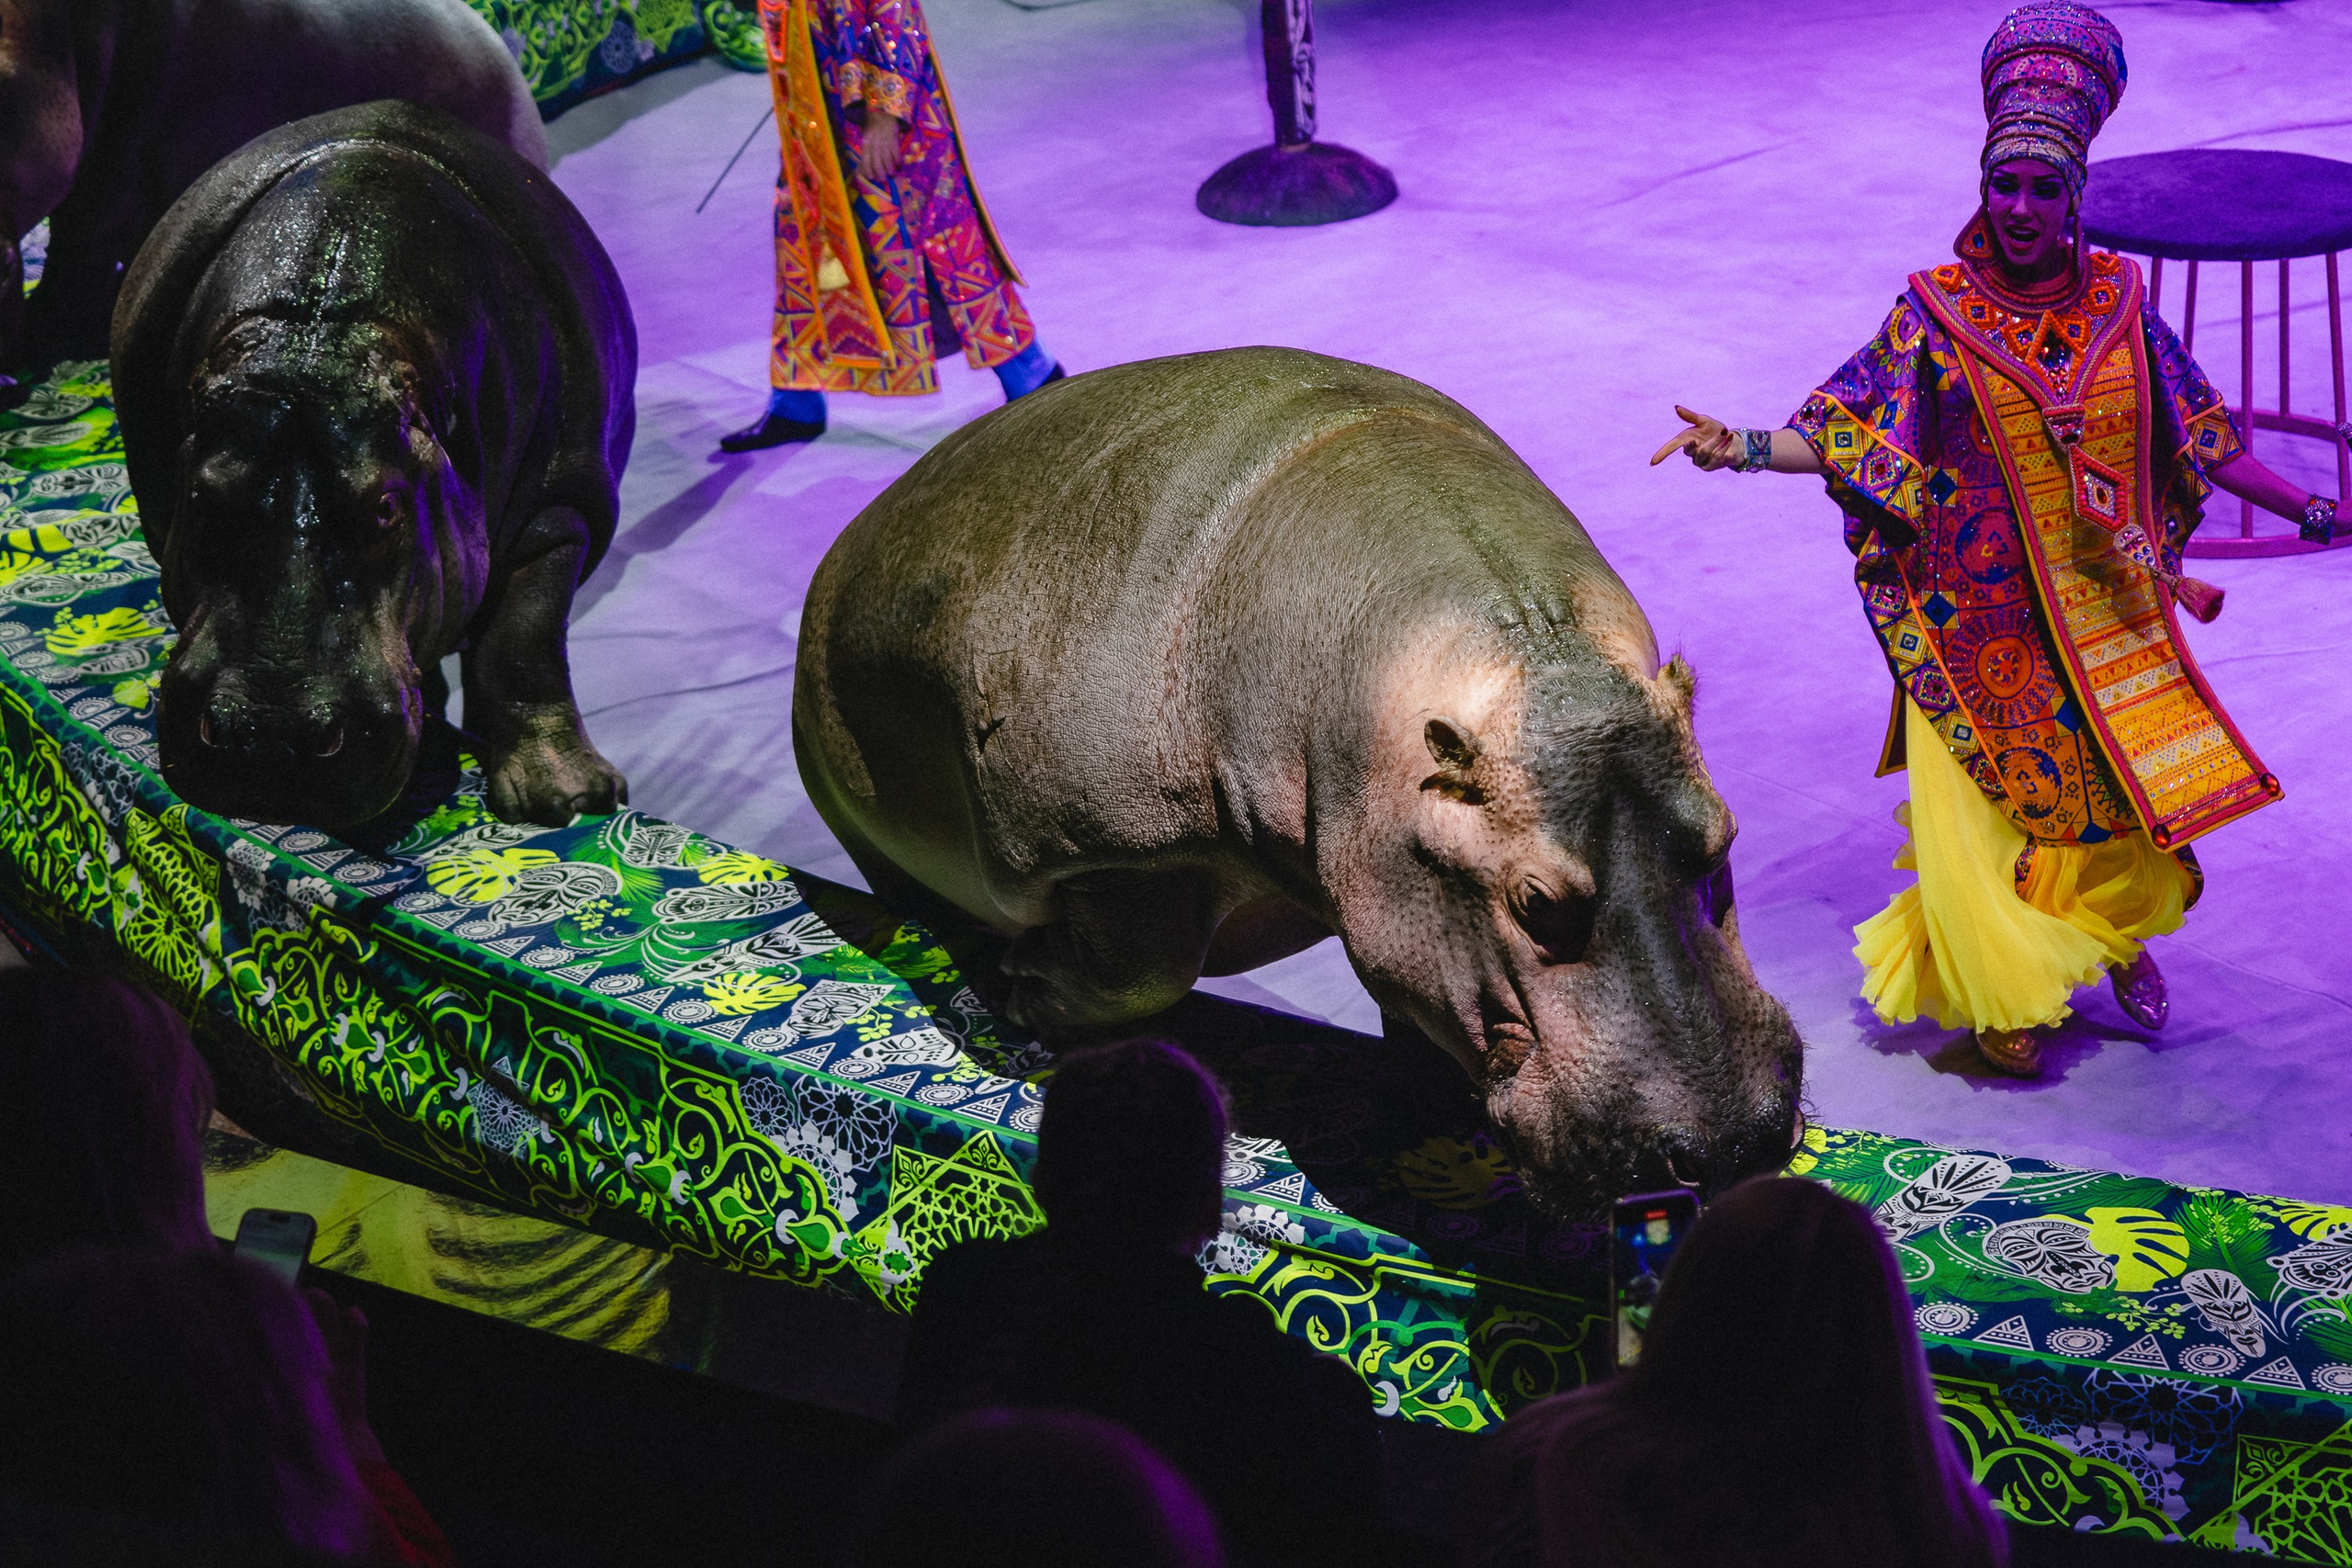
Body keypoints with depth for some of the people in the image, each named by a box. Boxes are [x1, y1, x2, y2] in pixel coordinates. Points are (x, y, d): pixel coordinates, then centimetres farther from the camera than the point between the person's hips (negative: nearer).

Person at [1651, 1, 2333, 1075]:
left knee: (2136, 783, 9)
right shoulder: (1937, 312, -8)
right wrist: (1742, 448, -25)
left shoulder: (2118, 302, 0)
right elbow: (1844, 432, -10)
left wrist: (2311, 510, 9)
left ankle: (2121, 937, 40)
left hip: (2111, 613, 3)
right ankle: (2001, 997, 22)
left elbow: (2198, 438, 8)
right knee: (1980, 805, -2)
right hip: (1984, 617, -3)